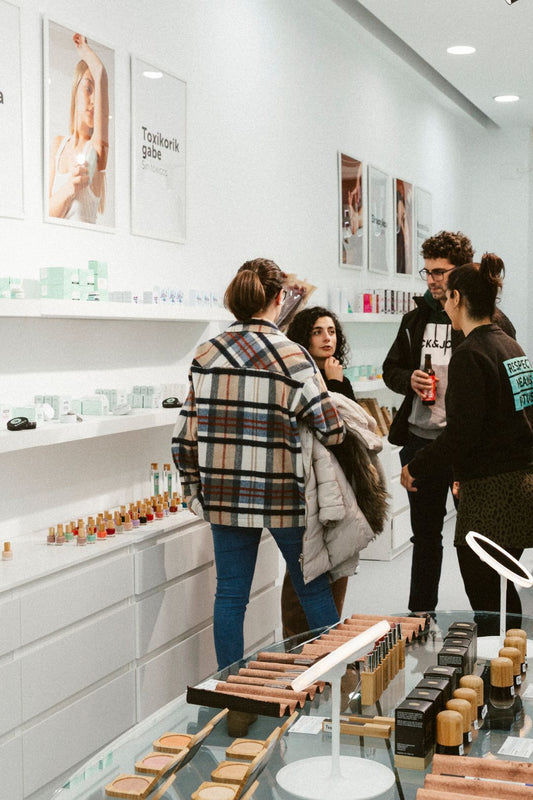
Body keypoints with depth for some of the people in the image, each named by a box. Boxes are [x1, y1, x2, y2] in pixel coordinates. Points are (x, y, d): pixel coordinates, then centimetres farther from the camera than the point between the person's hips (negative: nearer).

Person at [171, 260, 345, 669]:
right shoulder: (293, 358, -11)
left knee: (230, 594, 12)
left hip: (223, 495, 3)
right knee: (314, 588, 13)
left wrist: (197, 489, 14)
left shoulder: (206, 355, 1)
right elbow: (332, 431, -9)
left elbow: (185, 439, 3)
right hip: (284, 497, -3)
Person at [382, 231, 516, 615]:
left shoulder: (491, 321, -7)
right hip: (420, 441, 5)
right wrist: (409, 379, -5)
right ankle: (420, 615, 29)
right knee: (425, 536, 16)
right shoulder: (416, 319, 10)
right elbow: (391, 369, 19)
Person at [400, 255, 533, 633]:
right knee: (502, 592, 19)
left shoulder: (469, 355, -16)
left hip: (492, 492, -9)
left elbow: (461, 435, -20)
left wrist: (415, 467, -8)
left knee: (485, 597, -2)